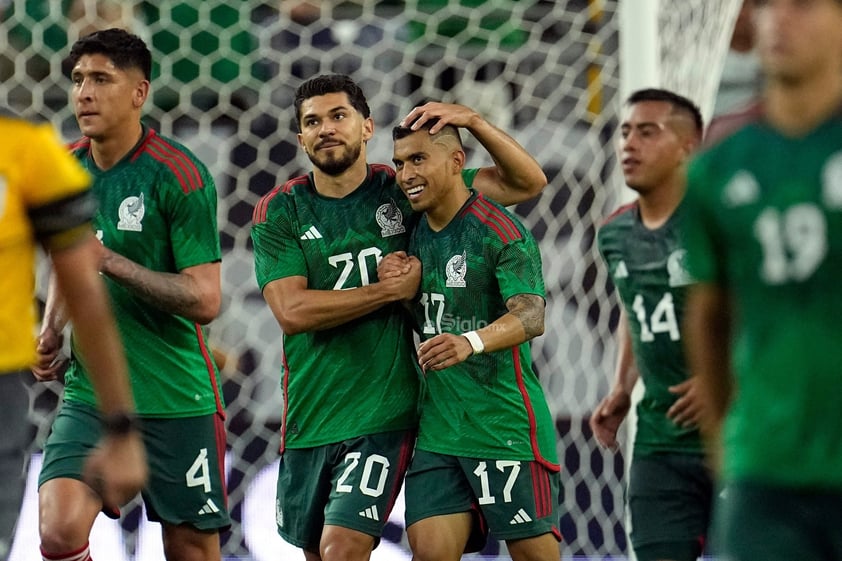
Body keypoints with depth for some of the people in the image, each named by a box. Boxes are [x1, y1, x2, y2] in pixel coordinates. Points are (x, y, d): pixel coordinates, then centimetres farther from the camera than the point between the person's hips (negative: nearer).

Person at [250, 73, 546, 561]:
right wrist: (390, 290, -12)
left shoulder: (402, 192, 2)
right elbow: (293, 311, -13)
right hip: (308, 418, 2)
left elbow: (527, 183, 5)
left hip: (382, 413, -2)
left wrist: (473, 121, -10)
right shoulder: (278, 212, 1)